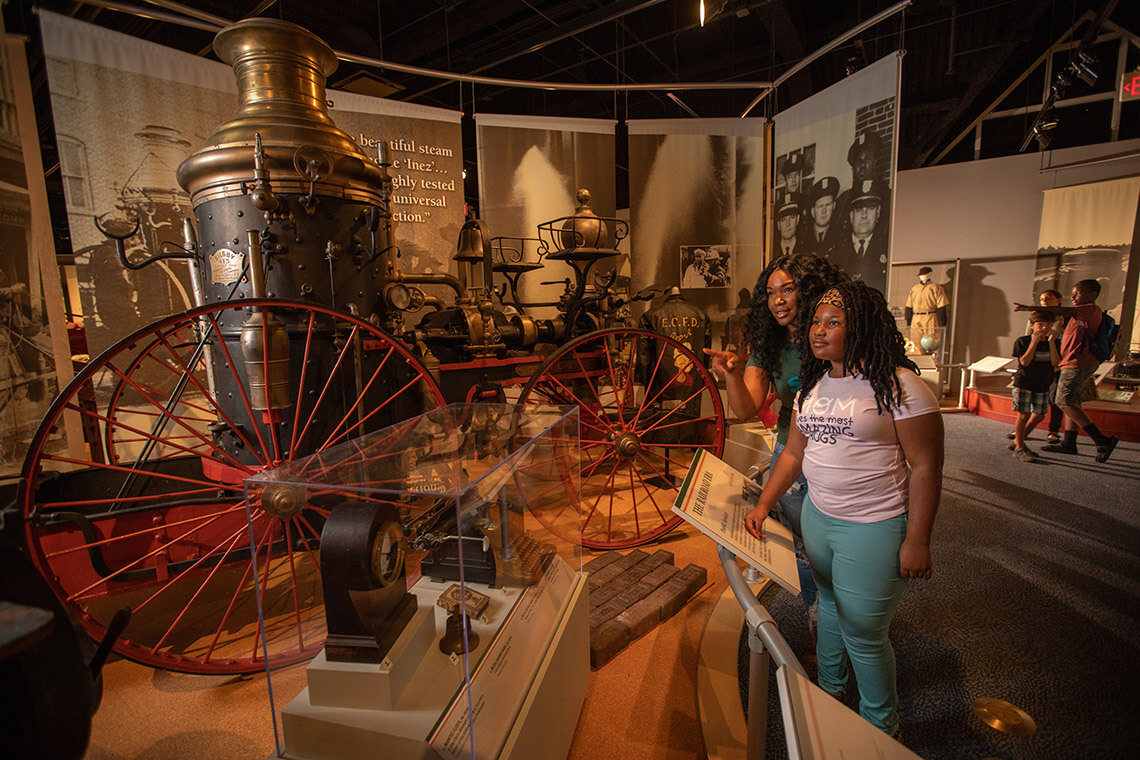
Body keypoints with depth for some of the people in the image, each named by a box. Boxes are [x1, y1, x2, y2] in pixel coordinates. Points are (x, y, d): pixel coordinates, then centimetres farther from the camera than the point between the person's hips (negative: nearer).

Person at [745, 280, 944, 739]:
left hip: (874, 528, -6)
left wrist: (917, 541, -15)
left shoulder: (898, 385, -15)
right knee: (830, 607, 23)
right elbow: (793, 453, 11)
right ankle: (828, 690, 47)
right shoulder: (812, 386, 6)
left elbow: (925, 468, -14)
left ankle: (882, 728, 34)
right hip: (817, 516, 6)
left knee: (863, 632, 7)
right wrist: (763, 504, 5)